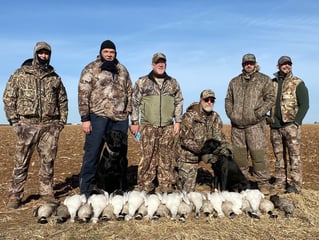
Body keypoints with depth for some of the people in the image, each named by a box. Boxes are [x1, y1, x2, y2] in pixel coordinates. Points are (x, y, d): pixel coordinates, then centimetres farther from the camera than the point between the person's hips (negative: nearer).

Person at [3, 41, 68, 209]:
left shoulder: (55, 78, 12)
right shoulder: (20, 74, 4)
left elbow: (63, 101, 16)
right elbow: (8, 98, 3)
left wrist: (62, 121, 8)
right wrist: (14, 120, -5)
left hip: (50, 126, 2)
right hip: (27, 125, -2)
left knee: (48, 161, 6)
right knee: (21, 162, 1)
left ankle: (47, 193, 18)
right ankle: (15, 196, 11)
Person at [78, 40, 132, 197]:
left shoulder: (122, 70, 15)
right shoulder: (91, 69, 1)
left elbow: (129, 93, 17)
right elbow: (83, 94, -5)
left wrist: (129, 113, 9)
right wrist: (85, 118, -11)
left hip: (120, 118, 5)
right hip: (98, 116, -4)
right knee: (92, 154, -1)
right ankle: (85, 192, 11)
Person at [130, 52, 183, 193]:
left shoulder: (173, 83, 13)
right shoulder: (142, 82, 6)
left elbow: (179, 102, 15)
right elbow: (134, 102, 5)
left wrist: (178, 121, 8)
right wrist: (134, 122, 1)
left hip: (168, 127, 2)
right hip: (148, 127, -2)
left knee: (167, 158, 5)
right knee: (148, 158, -2)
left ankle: (166, 188, 15)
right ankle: (145, 188, 8)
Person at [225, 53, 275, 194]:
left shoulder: (264, 80, 7)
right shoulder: (234, 82, 17)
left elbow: (270, 99, 0)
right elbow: (228, 99, 18)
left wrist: (258, 114, -11)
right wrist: (231, 114, 3)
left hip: (255, 124, -3)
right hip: (237, 124, 4)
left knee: (258, 154, -7)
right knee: (238, 154, 8)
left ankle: (263, 184, 5)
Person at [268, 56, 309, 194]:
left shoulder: (298, 83, 3)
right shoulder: (272, 83, 13)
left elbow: (304, 104, -1)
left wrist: (296, 122, -10)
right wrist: (268, 118, 6)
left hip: (290, 125, -4)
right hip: (275, 126, 4)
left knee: (294, 155, -5)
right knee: (278, 156, 9)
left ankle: (295, 185, 1)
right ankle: (280, 182, 19)